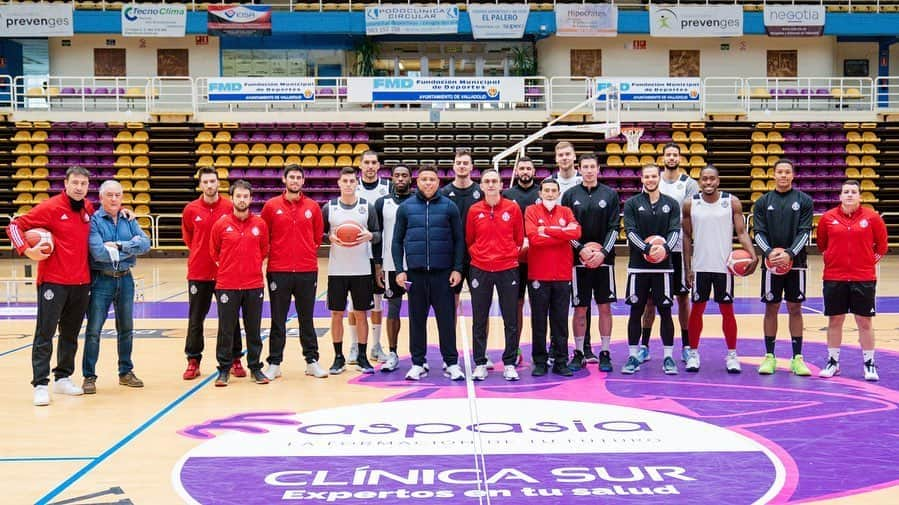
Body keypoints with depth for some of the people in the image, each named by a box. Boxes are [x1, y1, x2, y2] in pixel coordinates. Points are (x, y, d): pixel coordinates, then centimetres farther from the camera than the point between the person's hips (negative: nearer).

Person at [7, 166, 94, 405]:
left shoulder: (88, 209, 7)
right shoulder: (50, 208, -8)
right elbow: (15, 226, -6)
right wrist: (26, 250, -19)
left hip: (82, 282, 6)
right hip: (53, 281, -5)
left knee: (71, 334, 13)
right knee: (45, 334, -3)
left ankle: (63, 378, 24)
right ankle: (40, 385, -1)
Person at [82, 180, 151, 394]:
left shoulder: (129, 220, 7)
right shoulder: (93, 220, -7)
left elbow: (145, 243, -8)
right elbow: (99, 252, -21)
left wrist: (119, 246, -19)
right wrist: (130, 248, -12)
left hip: (125, 279, 5)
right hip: (101, 280, -5)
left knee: (126, 329, 14)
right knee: (93, 330, -4)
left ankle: (126, 372, 26)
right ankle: (89, 376, 5)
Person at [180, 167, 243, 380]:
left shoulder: (230, 207, -3)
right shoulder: (191, 210, 1)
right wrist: (199, 252, 9)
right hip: (198, 272, 1)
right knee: (195, 319, 6)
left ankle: (235, 360, 15)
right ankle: (193, 361, 14)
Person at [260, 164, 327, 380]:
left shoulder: (313, 207, 4)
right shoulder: (271, 206, 1)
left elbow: (318, 236, 12)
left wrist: (308, 254, 7)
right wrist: (271, 254, 5)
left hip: (307, 271, 1)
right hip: (278, 271, -1)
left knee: (307, 319, 9)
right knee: (278, 320, 6)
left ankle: (312, 361, 17)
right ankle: (274, 364, 12)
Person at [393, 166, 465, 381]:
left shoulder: (449, 206, 4)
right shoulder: (405, 207, 7)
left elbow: (459, 240, 5)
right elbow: (397, 241, 8)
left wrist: (457, 269, -3)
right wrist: (399, 270, 0)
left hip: (443, 272, -1)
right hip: (415, 272, 1)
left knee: (446, 318, 1)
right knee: (417, 319, 7)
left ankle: (452, 363, 10)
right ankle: (418, 363, 17)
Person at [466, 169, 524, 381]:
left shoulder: (513, 208, 1)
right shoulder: (474, 210, 3)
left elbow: (519, 238, 7)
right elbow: (469, 240, 12)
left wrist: (511, 255, 2)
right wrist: (478, 256, 5)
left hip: (508, 269, -1)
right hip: (480, 270, 1)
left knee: (511, 321, 3)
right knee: (479, 321, 5)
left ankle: (510, 364, 12)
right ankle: (480, 364, 13)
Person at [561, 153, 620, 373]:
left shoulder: (610, 195, 4)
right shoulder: (570, 195, 4)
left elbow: (614, 227, 1)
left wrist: (603, 253, -11)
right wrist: (581, 249, -12)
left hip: (604, 259, 0)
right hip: (578, 259, 0)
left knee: (605, 307, 4)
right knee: (580, 308, 3)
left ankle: (605, 353, 12)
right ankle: (579, 353, 13)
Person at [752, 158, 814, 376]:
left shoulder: (804, 201, 3)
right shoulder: (763, 202, 5)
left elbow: (804, 232, -4)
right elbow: (758, 232, 0)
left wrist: (790, 253, -19)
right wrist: (770, 252, -18)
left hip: (796, 262, 0)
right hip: (771, 263, 1)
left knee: (795, 309, 5)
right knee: (771, 309, 5)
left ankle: (797, 358, 11)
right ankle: (769, 356, 12)